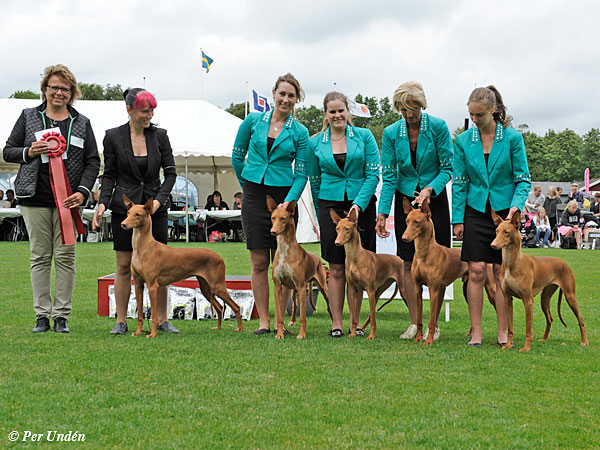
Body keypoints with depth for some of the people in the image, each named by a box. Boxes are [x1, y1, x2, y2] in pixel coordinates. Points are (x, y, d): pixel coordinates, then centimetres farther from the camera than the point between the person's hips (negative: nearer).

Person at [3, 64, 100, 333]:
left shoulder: (81, 123, 10)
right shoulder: (28, 117, 9)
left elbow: (93, 162, 7)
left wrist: (83, 191, -8)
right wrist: (30, 152, -11)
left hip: (68, 199, 0)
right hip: (35, 199, 0)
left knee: (65, 257, -1)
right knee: (40, 256, 2)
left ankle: (61, 316, 4)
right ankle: (42, 316, 7)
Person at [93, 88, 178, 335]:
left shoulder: (159, 135, 2)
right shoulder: (113, 136, -1)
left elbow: (170, 172, 4)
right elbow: (109, 175, 3)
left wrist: (159, 199, -9)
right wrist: (103, 203, -10)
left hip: (155, 206, 1)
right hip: (124, 207, -1)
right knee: (124, 266, 1)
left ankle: (162, 320, 10)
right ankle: (121, 321, 9)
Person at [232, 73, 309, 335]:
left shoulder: (300, 132, 2)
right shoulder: (253, 121, 4)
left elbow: (301, 173, 0)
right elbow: (237, 156, 14)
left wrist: (290, 200, -13)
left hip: (284, 196, 0)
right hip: (254, 196, 1)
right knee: (259, 262, 0)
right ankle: (264, 321, 5)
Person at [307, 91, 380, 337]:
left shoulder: (364, 136, 1)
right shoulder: (315, 143, 5)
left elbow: (373, 174, -3)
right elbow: (314, 181, 12)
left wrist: (359, 204, -13)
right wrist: (322, 215, 12)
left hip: (362, 205, 0)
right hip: (330, 205, 1)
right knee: (336, 269, -1)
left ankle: (355, 322, 9)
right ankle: (336, 323, 4)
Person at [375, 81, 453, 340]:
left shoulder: (438, 127, -11)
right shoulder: (391, 133, -5)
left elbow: (448, 168, -7)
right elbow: (389, 177, -4)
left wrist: (431, 189, -24)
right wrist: (383, 213, -11)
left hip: (434, 199, -2)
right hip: (405, 199, 2)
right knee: (408, 262, -2)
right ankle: (414, 323, 5)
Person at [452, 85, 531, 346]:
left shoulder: (512, 138, -5)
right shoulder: (463, 141, 1)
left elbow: (523, 179, -2)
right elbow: (459, 183, 5)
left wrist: (516, 206, -18)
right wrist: (458, 219, 0)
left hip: (504, 211, -1)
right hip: (476, 211, 1)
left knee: (502, 273, 1)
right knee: (476, 271, -5)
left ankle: (502, 333, 9)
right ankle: (476, 333, 0)